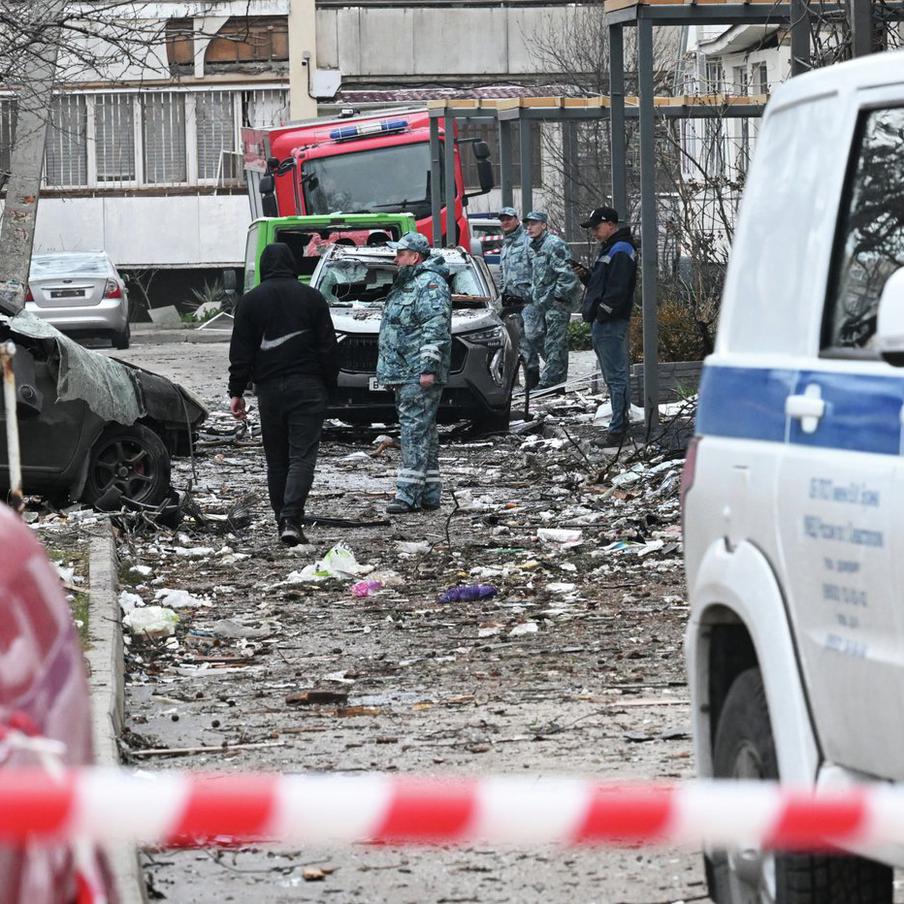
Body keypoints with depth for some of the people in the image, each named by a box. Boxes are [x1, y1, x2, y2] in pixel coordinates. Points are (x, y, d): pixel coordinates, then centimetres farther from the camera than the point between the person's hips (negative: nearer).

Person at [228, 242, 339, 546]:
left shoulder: (250, 301, 3)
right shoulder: (311, 298, 1)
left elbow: (240, 352, 3)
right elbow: (328, 347, 1)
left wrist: (236, 391, 7)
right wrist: (329, 384, 9)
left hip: (269, 389, 1)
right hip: (307, 387, -1)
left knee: (277, 460, 11)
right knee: (302, 456, -6)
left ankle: (283, 521, 12)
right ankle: (291, 520, -21)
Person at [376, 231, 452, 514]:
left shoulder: (429, 285, -12)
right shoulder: (406, 284, 22)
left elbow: (435, 329, -20)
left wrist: (428, 368, -25)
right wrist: (388, 370, 26)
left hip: (418, 374, -11)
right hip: (402, 374, 11)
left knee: (416, 430, -13)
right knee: (423, 432, 11)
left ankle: (408, 493, -18)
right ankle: (429, 494, 14)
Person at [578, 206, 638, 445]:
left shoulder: (620, 251, -12)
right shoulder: (609, 249, 21)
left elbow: (618, 289, -21)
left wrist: (602, 313, -20)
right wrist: (586, 276, 10)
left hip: (610, 324, -11)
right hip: (602, 322, 11)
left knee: (615, 376, -11)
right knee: (614, 376, 15)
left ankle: (618, 429, -13)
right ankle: (620, 423, 20)